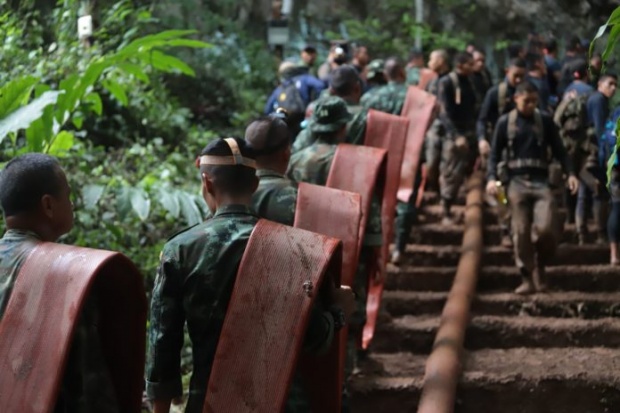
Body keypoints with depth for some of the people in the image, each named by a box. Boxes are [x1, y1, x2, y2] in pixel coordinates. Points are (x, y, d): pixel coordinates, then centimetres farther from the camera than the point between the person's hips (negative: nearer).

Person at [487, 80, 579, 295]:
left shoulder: (545, 121, 8)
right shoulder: (505, 122, 6)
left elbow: (559, 150, 9)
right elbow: (495, 153, 7)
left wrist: (570, 173, -6)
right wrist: (492, 178, -8)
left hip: (541, 182, 0)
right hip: (517, 182, 0)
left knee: (546, 229, -12)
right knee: (521, 232, -2)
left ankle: (540, 266, 14)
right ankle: (528, 279, 6)